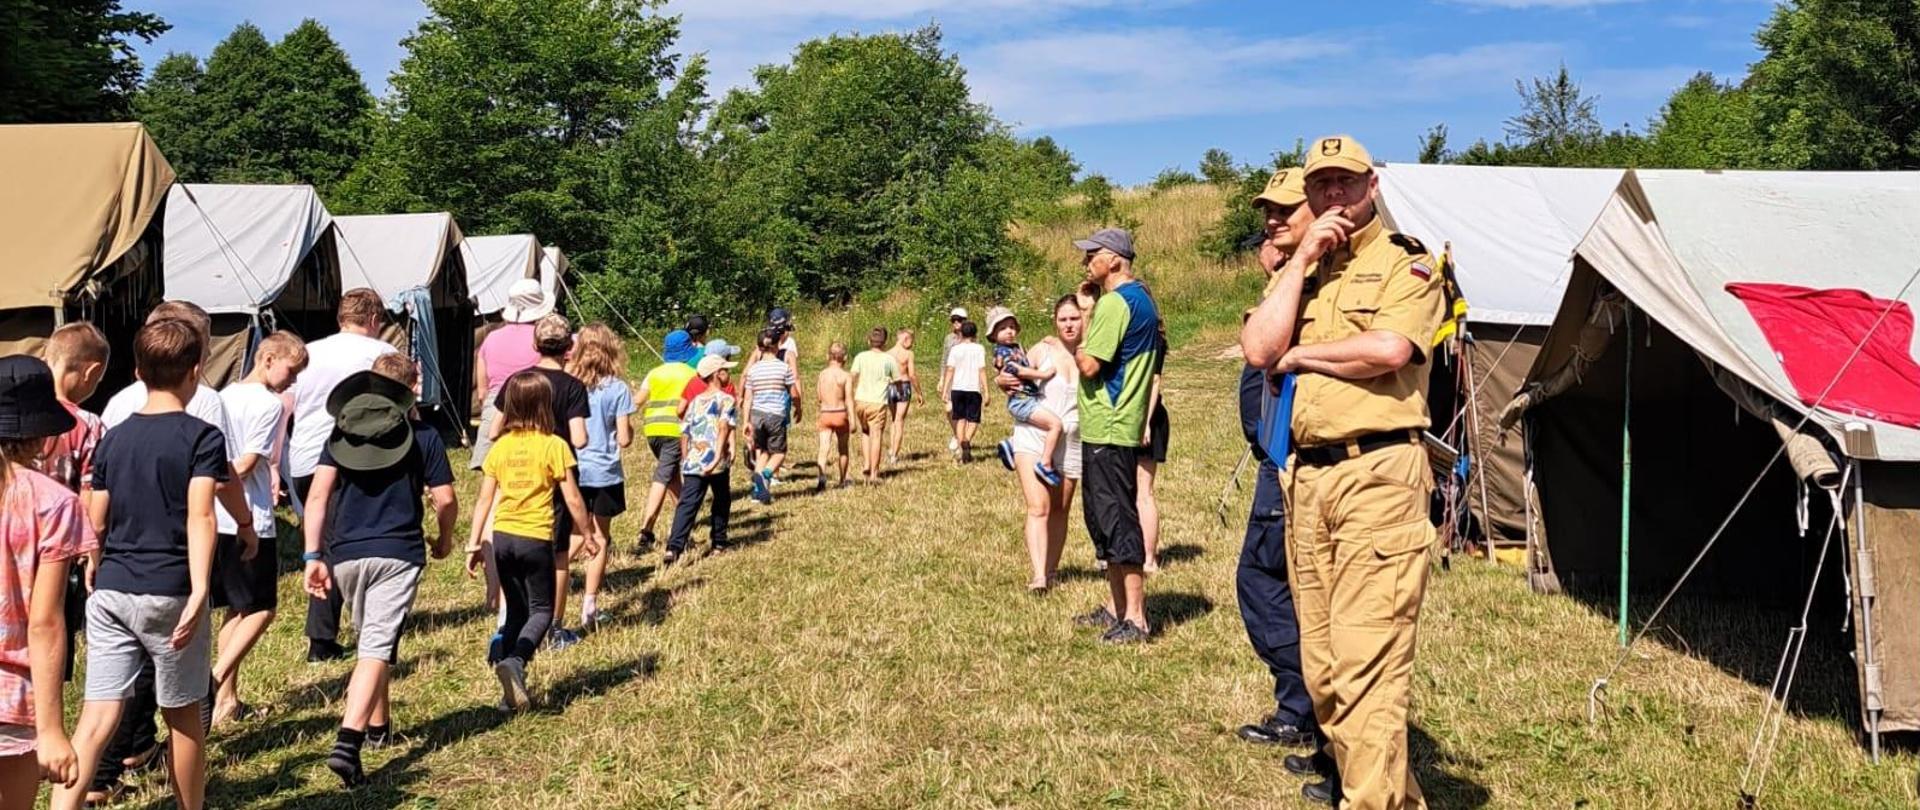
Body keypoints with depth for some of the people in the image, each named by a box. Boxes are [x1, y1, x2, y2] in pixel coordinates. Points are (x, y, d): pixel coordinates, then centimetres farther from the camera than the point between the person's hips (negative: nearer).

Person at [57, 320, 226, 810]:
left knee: (96, 718, 2)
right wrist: (199, 592, -25)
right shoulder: (202, 436, -6)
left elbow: (96, 522, 14)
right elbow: (200, 516, -18)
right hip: (169, 592, -4)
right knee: (182, 716, 11)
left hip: (110, 590, 4)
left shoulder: (113, 438, 9)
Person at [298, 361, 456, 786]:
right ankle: (347, 742, -24)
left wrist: (313, 555, -2)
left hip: (345, 553, 4)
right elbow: (446, 500, -1)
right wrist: (444, 540, 18)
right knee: (378, 647, -8)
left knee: (370, 638, 23)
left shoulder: (343, 431, 9)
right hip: (398, 553, -4)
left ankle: (379, 725, 37)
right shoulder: (423, 435, 2)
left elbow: (318, 493, -2)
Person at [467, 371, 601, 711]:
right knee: (542, 610, 9)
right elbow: (572, 498, -6)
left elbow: (485, 499, 6)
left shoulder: (500, 447, 4)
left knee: (516, 611, 17)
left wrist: (474, 544, 12)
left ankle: (512, 690, 16)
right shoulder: (554, 446, -9)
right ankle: (514, 661, -18)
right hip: (535, 539, -4)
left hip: (502, 537, 5)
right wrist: (588, 534, 7)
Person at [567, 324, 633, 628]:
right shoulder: (618, 389, -9)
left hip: (571, 470, 2)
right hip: (604, 473, -2)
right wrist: (629, 428, 11)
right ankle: (589, 604, 11)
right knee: (600, 537, 12)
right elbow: (624, 439, -10)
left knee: (572, 536, 15)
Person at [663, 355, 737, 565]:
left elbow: (684, 435, 14)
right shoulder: (726, 400, -2)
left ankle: (674, 548, -17)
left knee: (687, 505, -3)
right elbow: (724, 429, -16)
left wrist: (684, 461, 22)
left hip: (692, 462, 4)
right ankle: (719, 542, 29)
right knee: (722, 500, 19)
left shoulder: (695, 402, 16)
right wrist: (718, 457, -24)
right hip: (716, 464, -4)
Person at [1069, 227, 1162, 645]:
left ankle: (1135, 618, -4)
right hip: (1122, 425, 11)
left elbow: (1089, 364, -21)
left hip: (1107, 429, -11)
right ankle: (1116, 606, 26)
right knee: (1105, 517, 17)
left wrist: (1078, 343, -1)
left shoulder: (1115, 302, -16)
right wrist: (1090, 307, 11)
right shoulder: (1141, 298, 16)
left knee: (1117, 519, -7)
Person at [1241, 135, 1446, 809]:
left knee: (1368, 661, -12)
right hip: (1304, 476, 7)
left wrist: (1299, 354, -4)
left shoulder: (1405, 263, 2)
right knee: (1322, 665, 11)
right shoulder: (1295, 269, 19)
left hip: (1378, 475, -7)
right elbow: (1258, 349, 0)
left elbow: (1388, 349, -17)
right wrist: (1303, 260, -1)